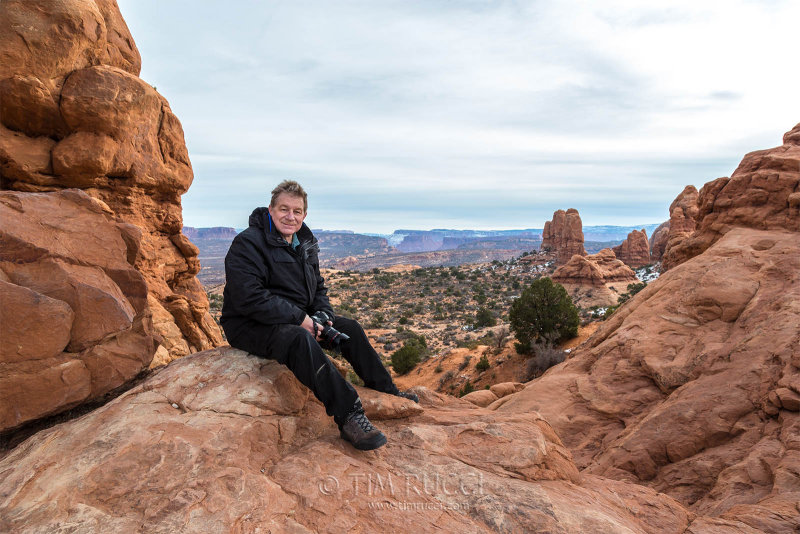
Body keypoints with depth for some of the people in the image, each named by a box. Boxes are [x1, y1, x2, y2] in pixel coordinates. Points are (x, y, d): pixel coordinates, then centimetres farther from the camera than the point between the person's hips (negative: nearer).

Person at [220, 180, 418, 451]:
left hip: (298, 320, 8)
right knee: (300, 339, -37)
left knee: (349, 328, 3)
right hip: (251, 326, -8)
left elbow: (318, 287, 18)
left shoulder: (305, 243, 10)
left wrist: (323, 315, -4)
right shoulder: (247, 243, -16)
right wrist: (300, 319, -25)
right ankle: (348, 416, -39)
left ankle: (387, 390, 17)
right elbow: (249, 298, -25)